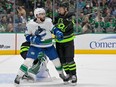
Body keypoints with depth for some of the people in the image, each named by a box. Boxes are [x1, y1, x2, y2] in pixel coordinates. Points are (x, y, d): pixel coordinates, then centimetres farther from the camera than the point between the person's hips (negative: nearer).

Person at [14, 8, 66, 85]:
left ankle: (61, 73, 36)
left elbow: (53, 29, 1)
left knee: (56, 59, 10)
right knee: (29, 60, -17)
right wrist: (33, 39, -26)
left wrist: (58, 33, -19)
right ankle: (19, 76, -8)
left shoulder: (48, 21, -10)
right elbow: (27, 36, -8)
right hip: (35, 46, -3)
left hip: (48, 46, 3)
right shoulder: (30, 24, -16)